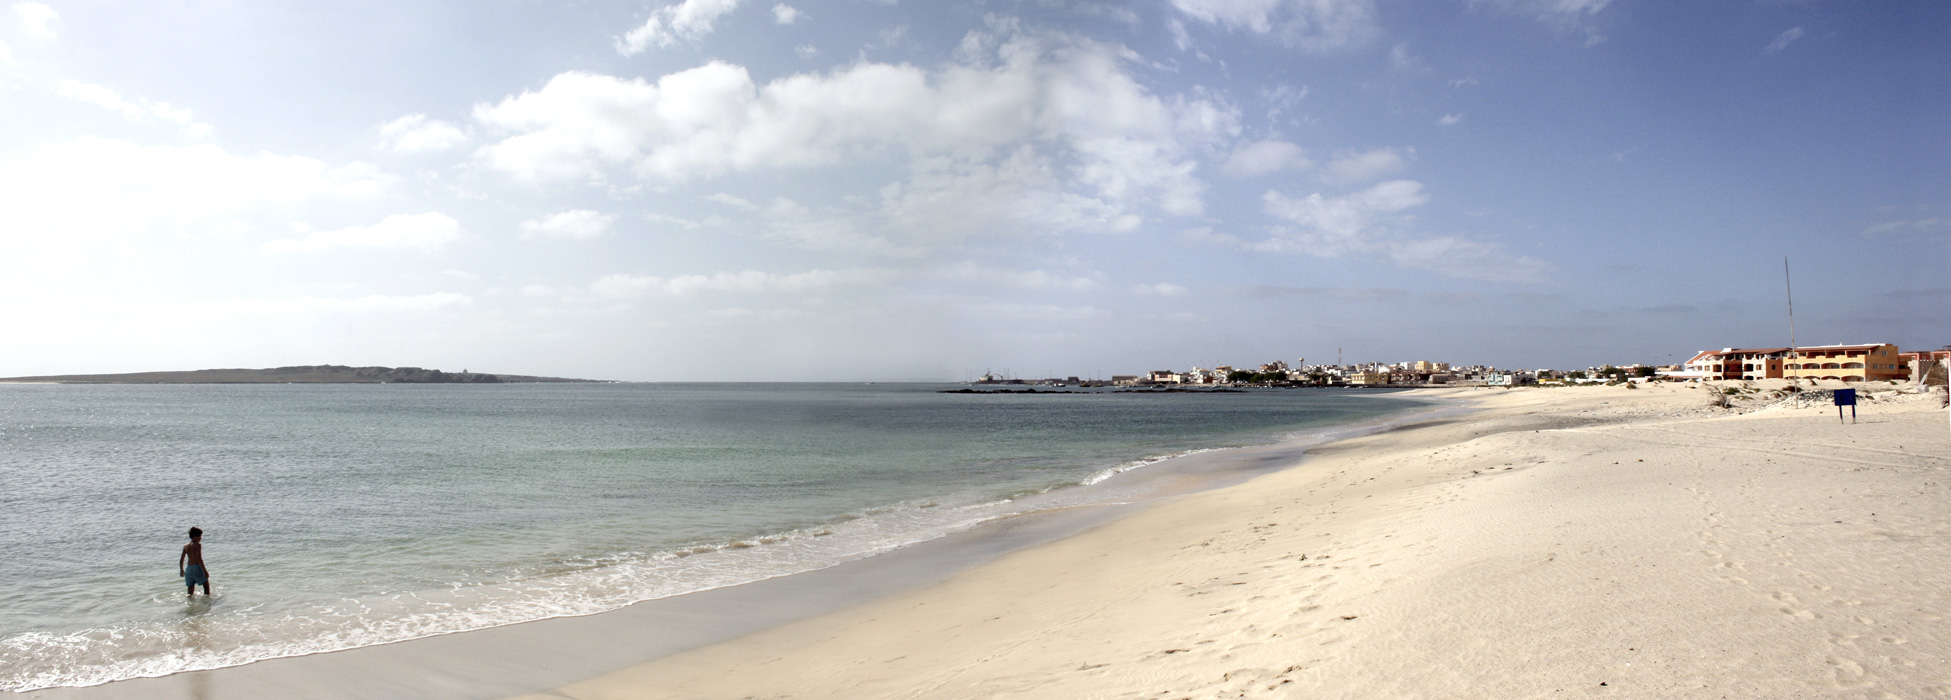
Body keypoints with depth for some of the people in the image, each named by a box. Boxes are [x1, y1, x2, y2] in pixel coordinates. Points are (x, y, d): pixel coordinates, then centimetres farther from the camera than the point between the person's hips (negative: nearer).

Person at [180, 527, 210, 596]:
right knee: (206, 585, 6)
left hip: (188, 568, 6)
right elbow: (199, 559, -18)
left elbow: (181, 560, 14)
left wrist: (181, 570, 29)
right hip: (197, 567, -6)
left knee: (190, 592, 14)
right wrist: (205, 571, -17)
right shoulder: (197, 545, -11)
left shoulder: (186, 546, 9)